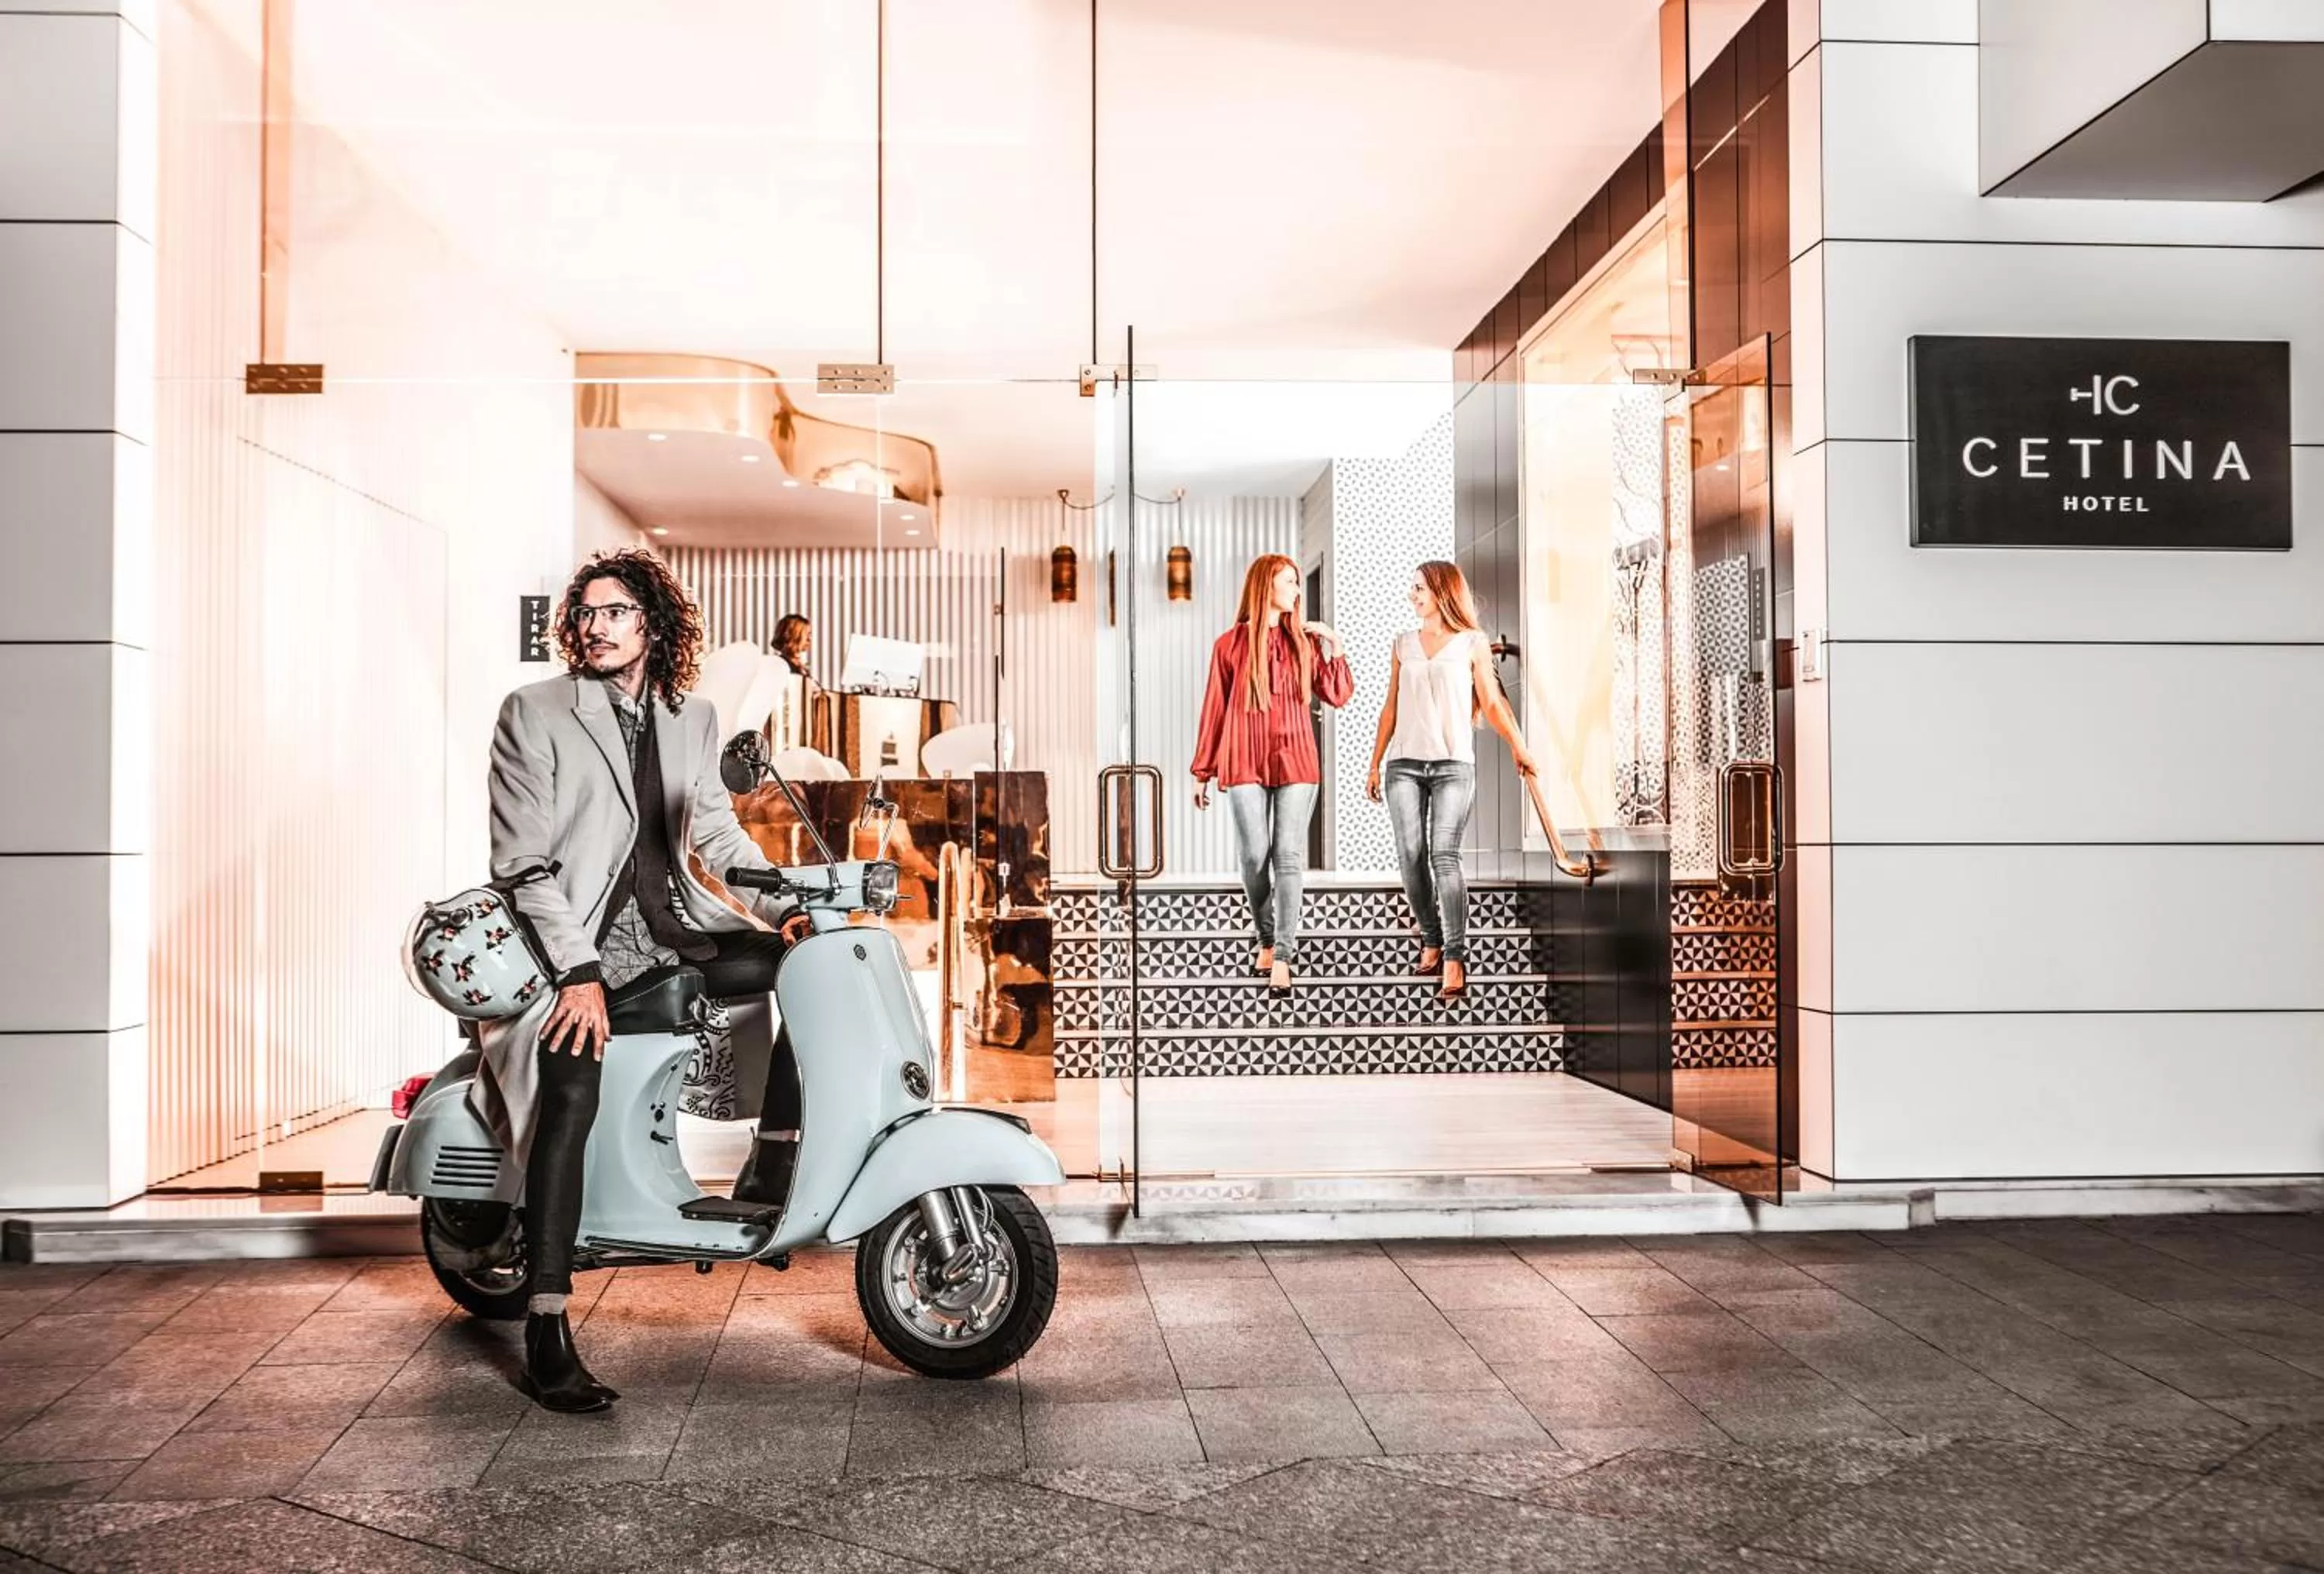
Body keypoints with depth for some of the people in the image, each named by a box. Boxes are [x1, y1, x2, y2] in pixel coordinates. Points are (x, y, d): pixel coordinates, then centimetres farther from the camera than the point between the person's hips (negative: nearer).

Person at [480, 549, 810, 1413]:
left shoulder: (691, 719, 13)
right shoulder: (534, 712, -3)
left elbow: (717, 831, 17)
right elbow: (521, 861, -9)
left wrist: (786, 903, -1)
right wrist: (578, 972, -20)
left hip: (665, 934, 6)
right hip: (571, 947, -6)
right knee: (572, 1096, -28)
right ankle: (546, 1334, -26)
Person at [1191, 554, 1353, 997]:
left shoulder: (1304, 642, 10)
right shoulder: (1230, 644, 4)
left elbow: (1338, 696, 8)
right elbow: (1214, 710, 6)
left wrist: (1334, 649, -4)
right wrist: (1203, 772, 7)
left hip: (1295, 762, 1)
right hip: (1245, 762, -1)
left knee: (1288, 857, -6)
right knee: (1253, 857, -1)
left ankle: (1282, 957, -8)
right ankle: (1267, 940, 19)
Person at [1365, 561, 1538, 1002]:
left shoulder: (1472, 643, 7)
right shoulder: (1404, 644, 17)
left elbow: (1492, 702, 3)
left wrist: (1518, 747, -10)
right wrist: (1375, 764, 14)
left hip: (1454, 763, -4)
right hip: (1404, 763, 4)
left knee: (1444, 855, -15)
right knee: (1411, 856, -5)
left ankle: (1455, 963, -18)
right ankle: (1431, 943, 11)